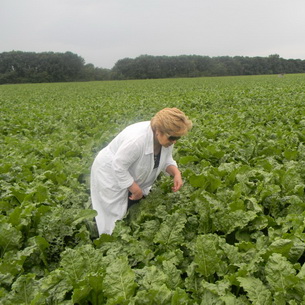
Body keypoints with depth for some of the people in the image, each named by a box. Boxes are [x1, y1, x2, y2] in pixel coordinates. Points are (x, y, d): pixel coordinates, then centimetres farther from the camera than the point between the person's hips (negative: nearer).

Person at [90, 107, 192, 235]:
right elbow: (118, 166, -31)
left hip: (133, 175, 8)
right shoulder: (137, 139, -37)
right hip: (112, 174, -7)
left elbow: (166, 159, 1)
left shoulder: (166, 136, -13)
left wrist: (176, 173, -17)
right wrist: (135, 189, -24)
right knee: (117, 214, -4)